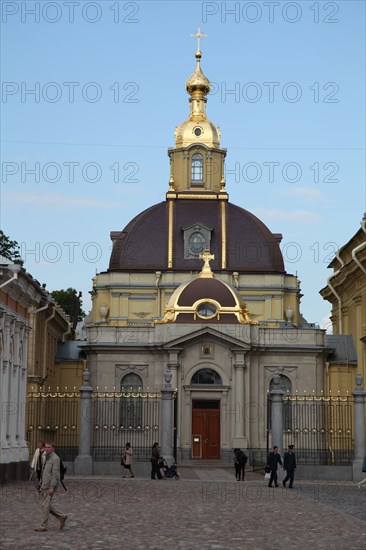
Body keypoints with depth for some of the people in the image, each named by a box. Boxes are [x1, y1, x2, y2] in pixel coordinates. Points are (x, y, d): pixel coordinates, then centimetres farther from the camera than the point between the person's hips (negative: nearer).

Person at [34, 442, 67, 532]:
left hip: (50, 486, -9)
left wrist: (52, 487, -24)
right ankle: (61, 517, 21)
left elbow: (55, 474, -19)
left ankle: (43, 526, 1)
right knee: (46, 505, 11)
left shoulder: (55, 458, -14)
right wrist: (41, 485, 20)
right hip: (44, 485, 9)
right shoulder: (47, 458, 15)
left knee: (45, 505, -6)